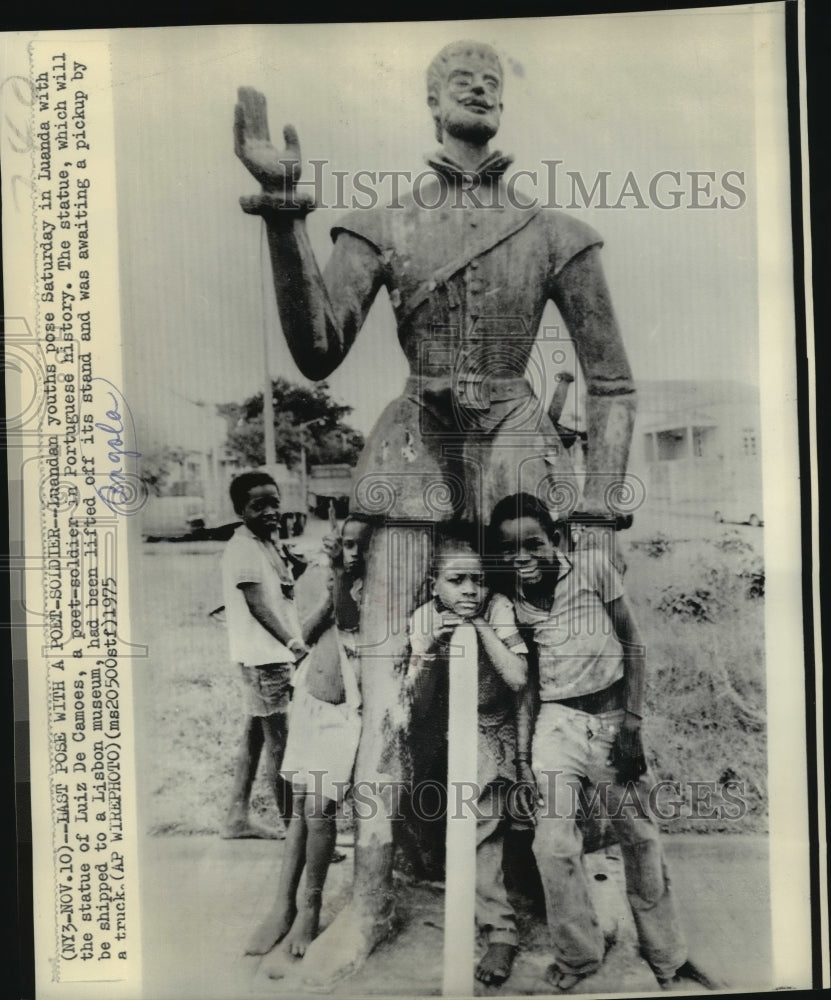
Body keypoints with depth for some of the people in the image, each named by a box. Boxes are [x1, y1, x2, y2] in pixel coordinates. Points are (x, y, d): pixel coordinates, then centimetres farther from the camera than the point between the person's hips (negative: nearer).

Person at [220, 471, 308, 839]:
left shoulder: (270, 542, 14)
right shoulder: (243, 547, -15)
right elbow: (257, 604, -22)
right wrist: (292, 642, -27)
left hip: (279, 655, 9)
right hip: (264, 656, -9)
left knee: (256, 735, 15)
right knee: (280, 740, -3)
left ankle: (236, 817, 27)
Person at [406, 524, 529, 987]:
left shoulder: (498, 609, -19)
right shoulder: (425, 619, -12)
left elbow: (518, 678, -29)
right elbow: (421, 707, -12)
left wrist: (482, 625, -29)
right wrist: (430, 650, -28)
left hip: (492, 731, -3)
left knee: (480, 817, -17)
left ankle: (501, 930, -4)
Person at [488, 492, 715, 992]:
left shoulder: (593, 565, -8)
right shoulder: (511, 598, -1)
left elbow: (633, 646, -3)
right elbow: (527, 678, 5)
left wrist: (632, 724, -9)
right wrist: (523, 751, -1)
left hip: (613, 713, -1)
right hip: (556, 721, 2)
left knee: (640, 836, 7)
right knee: (554, 844, -4)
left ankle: (669, 957, 28)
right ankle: (579, 956, 20)